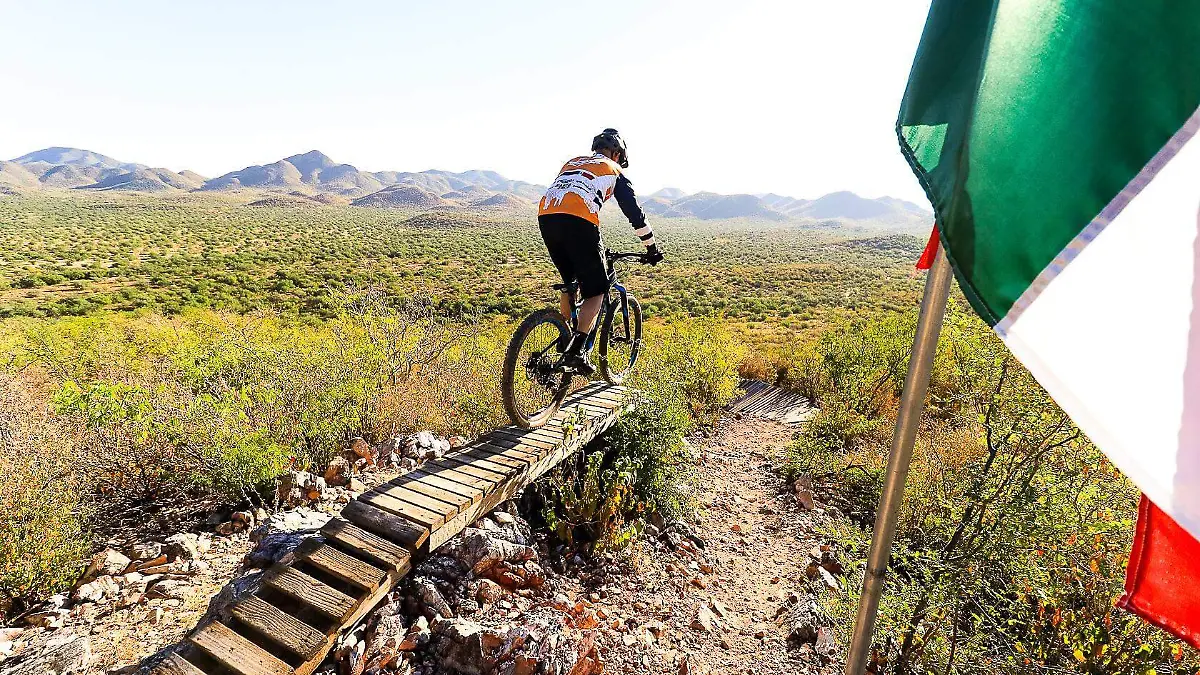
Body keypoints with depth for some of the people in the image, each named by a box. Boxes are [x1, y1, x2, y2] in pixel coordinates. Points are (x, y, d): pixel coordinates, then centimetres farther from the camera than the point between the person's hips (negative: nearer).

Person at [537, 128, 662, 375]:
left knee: (569, 283, 24)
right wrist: (651, 247, 30)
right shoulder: (614, 170, 21)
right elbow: (633, 212, 20)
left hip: (545, 216, 6)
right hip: (578, 221, -6)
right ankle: (576, 350, -10)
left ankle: (566, 341, 29)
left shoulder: (571, 163, 35)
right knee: (596, 290, 4)